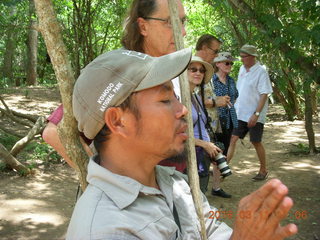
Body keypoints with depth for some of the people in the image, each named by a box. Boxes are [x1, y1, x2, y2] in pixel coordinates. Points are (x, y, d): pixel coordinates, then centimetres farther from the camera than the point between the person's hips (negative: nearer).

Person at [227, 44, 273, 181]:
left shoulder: (261, 71, -12)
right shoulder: (242, 69, 9)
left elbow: (264, 95, -16)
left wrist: (256, 114, -22)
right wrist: (235, 107, 15)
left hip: (254, 115, -6)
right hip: (240, 113, 6)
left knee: (256, 143, 6)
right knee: (232, 139, -2)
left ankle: (263, 171, 23)